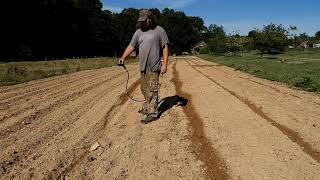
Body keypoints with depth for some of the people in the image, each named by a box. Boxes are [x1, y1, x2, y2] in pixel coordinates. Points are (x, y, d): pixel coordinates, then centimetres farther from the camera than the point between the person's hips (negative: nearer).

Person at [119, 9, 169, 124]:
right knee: (144, 89, 14)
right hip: (143, 67, 6)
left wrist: (165, 64, -12)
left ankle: (153, 113, 1)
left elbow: (165, 47, -4)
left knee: (152, 90, -6)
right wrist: (123, 58, -9)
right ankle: (147, 108, 31)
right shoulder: (139, 32, 12)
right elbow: (131, 46, 7)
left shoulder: (159, 30, -2)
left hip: (154, 67, -6)